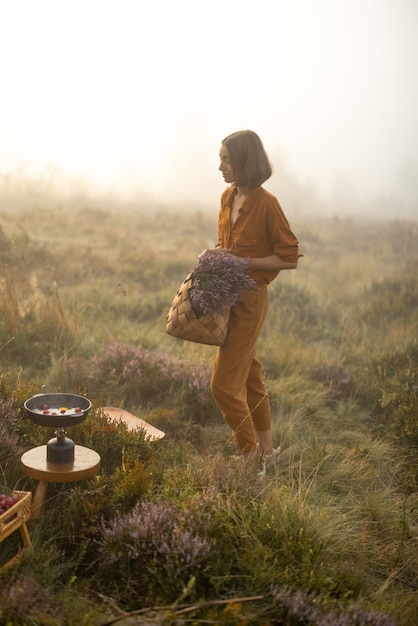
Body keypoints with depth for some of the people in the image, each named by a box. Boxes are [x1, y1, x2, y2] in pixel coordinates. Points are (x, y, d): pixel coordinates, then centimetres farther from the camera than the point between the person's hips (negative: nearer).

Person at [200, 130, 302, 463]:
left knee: (224, 384, -5)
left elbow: (289, 258, -14)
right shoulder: (228, 197, 6)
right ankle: (266, 448, 33)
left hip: (249, 299, -8)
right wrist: (216, 253, -1)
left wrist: (242, 262, -18)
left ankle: (252, 457, 13)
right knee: (249, 374, 17)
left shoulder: (266, 203, -18)